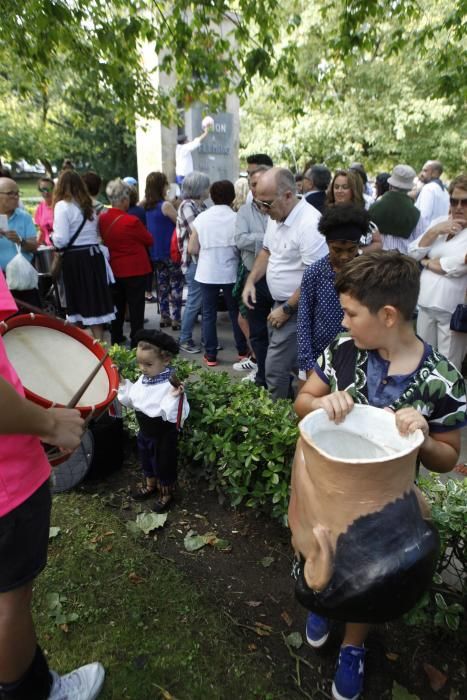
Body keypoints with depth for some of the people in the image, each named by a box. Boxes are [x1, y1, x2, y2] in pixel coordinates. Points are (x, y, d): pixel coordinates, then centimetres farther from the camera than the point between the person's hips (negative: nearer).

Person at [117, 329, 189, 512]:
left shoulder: (171, 385, -30)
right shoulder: (143, 379, -6)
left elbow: (175, 415, -33)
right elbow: (132, 400, 9)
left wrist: (174, 397, -48)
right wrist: (122, 384, 1)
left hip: (163, 434, -7)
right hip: (144, 430, 8)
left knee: (164, 464, 14)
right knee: (146, 460, 28)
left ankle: (167, 495, 38)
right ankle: (150, 486, 53)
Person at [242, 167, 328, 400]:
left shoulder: (309, 223, -23)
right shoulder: (276, 216, 6)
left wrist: (287, 309, -17)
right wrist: (251, 281, 6)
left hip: (298, 309, -8)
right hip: (280, 303, 9)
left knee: (276, 369, -7)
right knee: (288, 364, 17)